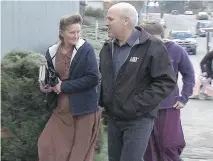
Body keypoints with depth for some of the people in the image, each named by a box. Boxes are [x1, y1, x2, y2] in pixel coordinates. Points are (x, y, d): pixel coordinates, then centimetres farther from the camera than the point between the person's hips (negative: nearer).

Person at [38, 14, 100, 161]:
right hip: (62, 108, 5)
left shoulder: (86, 50, -14)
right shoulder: (52, 52, 2)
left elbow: (93, 78, -20)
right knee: (46, 144, 6)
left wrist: (64, 86, -18)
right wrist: (47, 86, -5)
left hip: (83, 108, -5)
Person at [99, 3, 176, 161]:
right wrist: (103, 101, 10)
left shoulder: (152, 47, -14)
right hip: (113, 118, 7)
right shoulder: (108, 48, 9)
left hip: (138, 120, -7)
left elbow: (167, 81, -17)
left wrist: (138, 104, -21)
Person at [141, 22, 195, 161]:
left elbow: (189, 74, 3)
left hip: (169, 107, -1)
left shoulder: (176, 50, -8)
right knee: (150, 147, 9)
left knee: (169, 145, 3)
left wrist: (184, 98, -2)